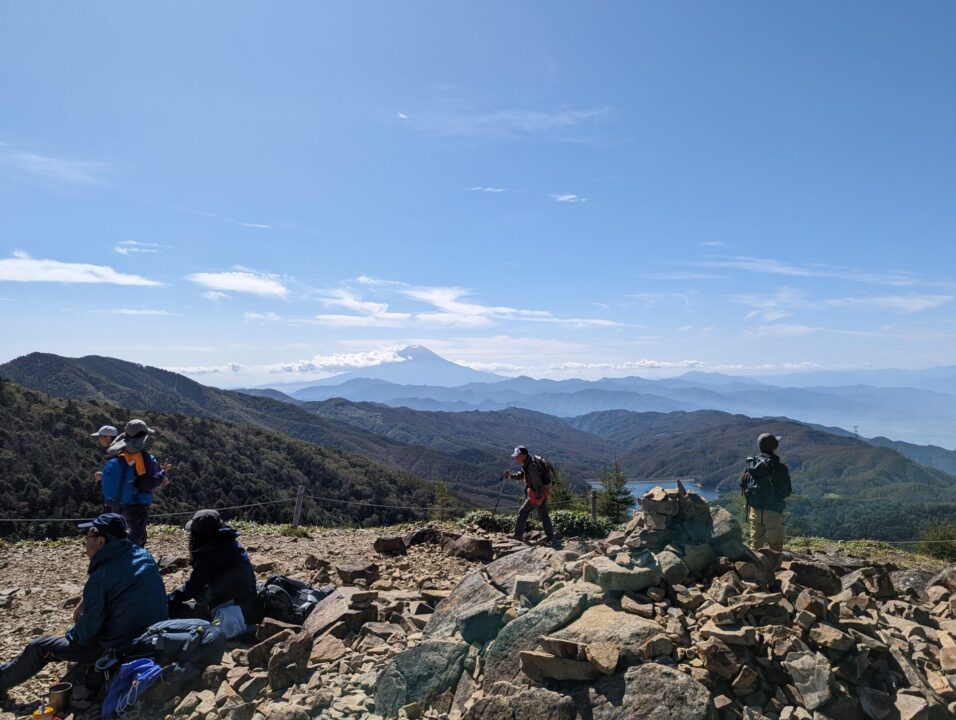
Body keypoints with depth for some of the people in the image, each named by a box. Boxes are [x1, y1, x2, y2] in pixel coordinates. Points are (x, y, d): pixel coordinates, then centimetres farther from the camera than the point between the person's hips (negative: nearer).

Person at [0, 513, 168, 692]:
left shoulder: (100, 577, -23)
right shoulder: (144, 555, -2)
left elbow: (86, 630, -15)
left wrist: (71, 633, 7)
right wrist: (84, 602, 8)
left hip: (119, 649, -7)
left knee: (39, 648, 14)